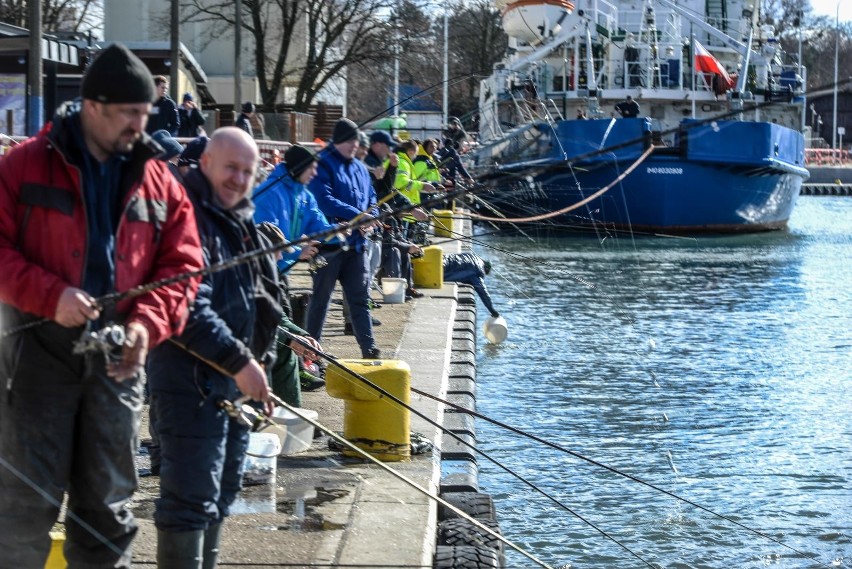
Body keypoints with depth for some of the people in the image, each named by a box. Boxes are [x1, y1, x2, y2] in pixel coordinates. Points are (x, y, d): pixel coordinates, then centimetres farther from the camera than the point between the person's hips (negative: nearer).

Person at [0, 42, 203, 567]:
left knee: (108, 501, 12)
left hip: (118, 356, 4)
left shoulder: (159, 182, 7)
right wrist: (50, 295, -19)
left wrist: (148, 325, -11)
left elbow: (181, 267, 7)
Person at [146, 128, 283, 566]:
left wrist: (259, 361, 17)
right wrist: (238, 362, -23)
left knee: (220, 494, 16)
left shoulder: (241, 222, 17)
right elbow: (187, 308, -24)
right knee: (191, 499, -10)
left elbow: (260, 301, 26)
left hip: (236, 381, 10)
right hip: (191, 381, -10)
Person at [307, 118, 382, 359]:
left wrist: (369, 220, -4)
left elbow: (372, 199, 18)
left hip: (356, 242, 6)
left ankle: (370, 349, 5)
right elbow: (324, 200, -20)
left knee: (361, 298, 5)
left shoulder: (360, 168, 15)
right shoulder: (323, 165, -8)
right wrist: (358, 216, -23)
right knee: (320, 298, 4)